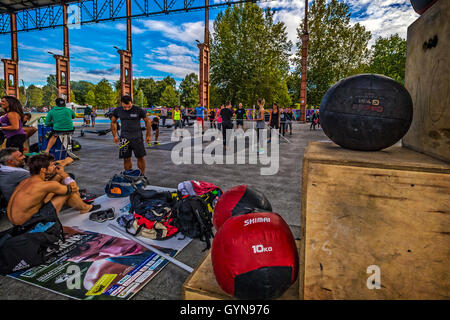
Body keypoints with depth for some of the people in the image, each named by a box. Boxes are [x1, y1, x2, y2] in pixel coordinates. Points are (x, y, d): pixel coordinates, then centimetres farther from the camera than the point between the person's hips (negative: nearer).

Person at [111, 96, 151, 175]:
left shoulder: (139, 110, -10)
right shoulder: (117, 110, -1)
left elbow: (147, 121, 3)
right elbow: (113, 122, 15)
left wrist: (148, 135, 5)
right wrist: (114, 136, 13)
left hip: (137, 137, -2)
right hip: (124, 138, 2)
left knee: (140, 157, 1)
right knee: (126, 159, 3)